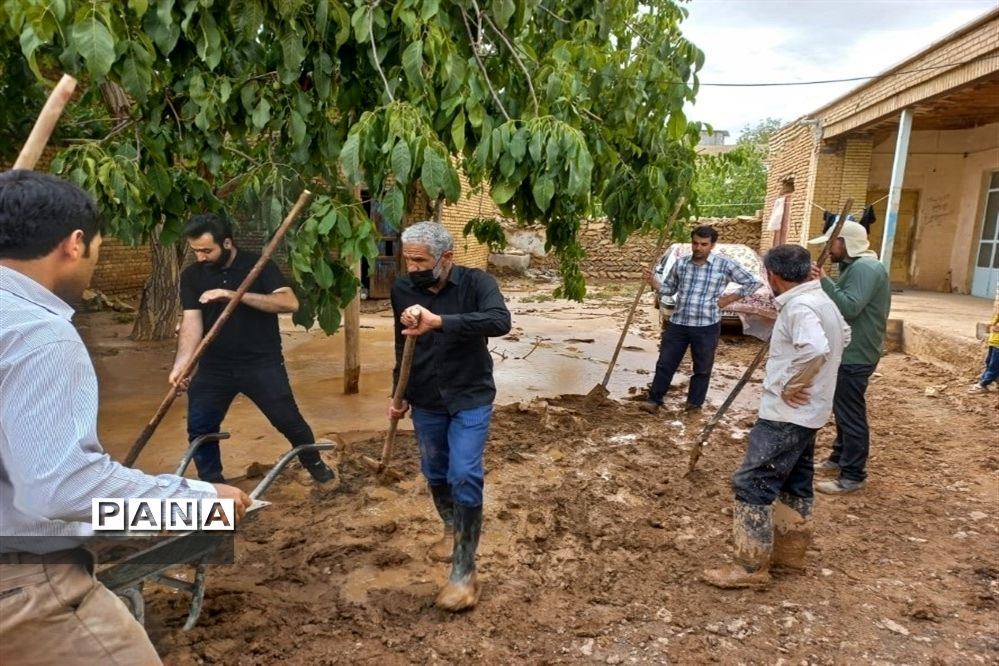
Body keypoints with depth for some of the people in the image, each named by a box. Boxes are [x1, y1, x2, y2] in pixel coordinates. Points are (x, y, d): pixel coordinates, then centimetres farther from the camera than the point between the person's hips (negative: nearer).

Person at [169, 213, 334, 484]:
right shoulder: (191, 276, 0)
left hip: (262, 363, -3)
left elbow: (290, 303, -22)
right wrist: (180, 365, -24)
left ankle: (313, 461, 31)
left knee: (288, 420, 4)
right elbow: (191, 323, -8)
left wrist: (234, 295, -28)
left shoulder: (258, 264, -8)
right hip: (213, 367, 3)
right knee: (199, 429, 4)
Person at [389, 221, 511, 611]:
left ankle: (464, 572, 0)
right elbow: (403, 346, 8)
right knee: (435, 474, 17)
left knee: (465, 477, -12)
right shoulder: (402, 290, -6)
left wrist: (439, 321, -47)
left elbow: (500, 321, -37)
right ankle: (451, 528, 46)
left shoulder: (476, 283, -17)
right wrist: (399, 394, 12)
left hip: (471, 399, -4)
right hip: (426, 402, 4)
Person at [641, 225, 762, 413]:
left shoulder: (725, 265, -5)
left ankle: (694, 404, 24)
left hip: (706, 327, -2)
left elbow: (753, 283, 0)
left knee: (702, 369, 10)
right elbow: (669, 289, 14)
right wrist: (654, 282, -5)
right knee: (665, 364, 6)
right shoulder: (680, 263, 5)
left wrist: (728, 299, -3)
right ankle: (654, 400, 17)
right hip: (677, 324, 3)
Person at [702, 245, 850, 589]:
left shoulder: (799, 307, -22)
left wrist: (792, 386, -23)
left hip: (785, 415, -11)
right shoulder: (821, 300, 10)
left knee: (752, 484, -6)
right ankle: (790, 549, 33)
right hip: (806, 414, 11)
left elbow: (817, 350, -38)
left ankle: (752, 567, 0)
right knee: (795, 482, 19)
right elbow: (843, 336, 27)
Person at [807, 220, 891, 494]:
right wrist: (823, 282, 6)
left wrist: (823, 282, -29)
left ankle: (852, 476, 3)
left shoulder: (865, 268, -19)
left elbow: (849, 307, -30)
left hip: (855, 356, -11)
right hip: (848, 352, 11)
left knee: (851, 415, -5)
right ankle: (840, 458, 34)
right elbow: (843, 301, 19)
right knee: (844, 411, 21)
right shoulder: (855, 266, 16)